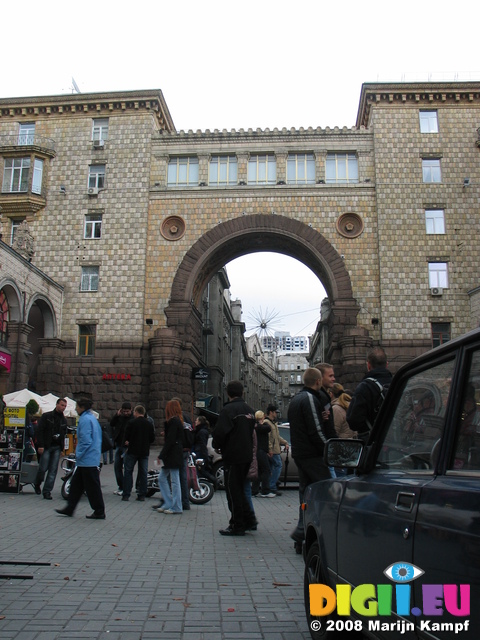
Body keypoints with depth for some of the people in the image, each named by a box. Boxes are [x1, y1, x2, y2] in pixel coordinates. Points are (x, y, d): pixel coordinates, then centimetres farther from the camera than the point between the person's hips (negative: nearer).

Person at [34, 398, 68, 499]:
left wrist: (62, 447, 7)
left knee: (53, 470, 0)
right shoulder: (47, 416, -1)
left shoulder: (64, 420, 14)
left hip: (57, 447, 4)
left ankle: (47, 491, 6)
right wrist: (40, 445, -13)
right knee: (43, 468, -4)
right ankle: (37, 484, 23)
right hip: (46, 446, -4)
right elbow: (39, 431, -6)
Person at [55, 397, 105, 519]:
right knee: (76, 484, 16)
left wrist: (78, 455, -12)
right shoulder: (92, 418, 15)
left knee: (92, 487, -2)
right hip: (90, 460, 10)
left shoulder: (85, 420, -16)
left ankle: (99, 512, 5)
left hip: (87, 460, -10)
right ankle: (69, 509, 24)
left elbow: (86, 440, -23)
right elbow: (96, 438, 21)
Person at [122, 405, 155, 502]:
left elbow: (126, 436, -7)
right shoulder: (149, 424, 3)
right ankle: (142, 495, 10)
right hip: (145, 451, 3)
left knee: (128, 472, 6)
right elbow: (152, 439, 5)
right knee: (143, 473, 9)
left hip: (132, 450, -3)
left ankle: (126, 495, 4)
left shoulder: (131, 423, -9)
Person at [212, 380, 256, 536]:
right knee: (240, 489, 19)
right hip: (247, 455, 8)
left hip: (233, 456, -8)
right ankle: (247, 519, 20)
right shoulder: (249, 410, 11)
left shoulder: (228, 410, -15)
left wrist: (217, 446, 0)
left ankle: (237, 525, 4)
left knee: (233, 490, 0)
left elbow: (220, 432, -19)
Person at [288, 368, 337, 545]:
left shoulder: (295, 399, 18)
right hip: (313, 455, -10)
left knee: (306, 491, 13)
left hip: (299, 453, 10)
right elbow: (316, 431, -18)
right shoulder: (310, 399, -13)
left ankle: (302, 530, 14)